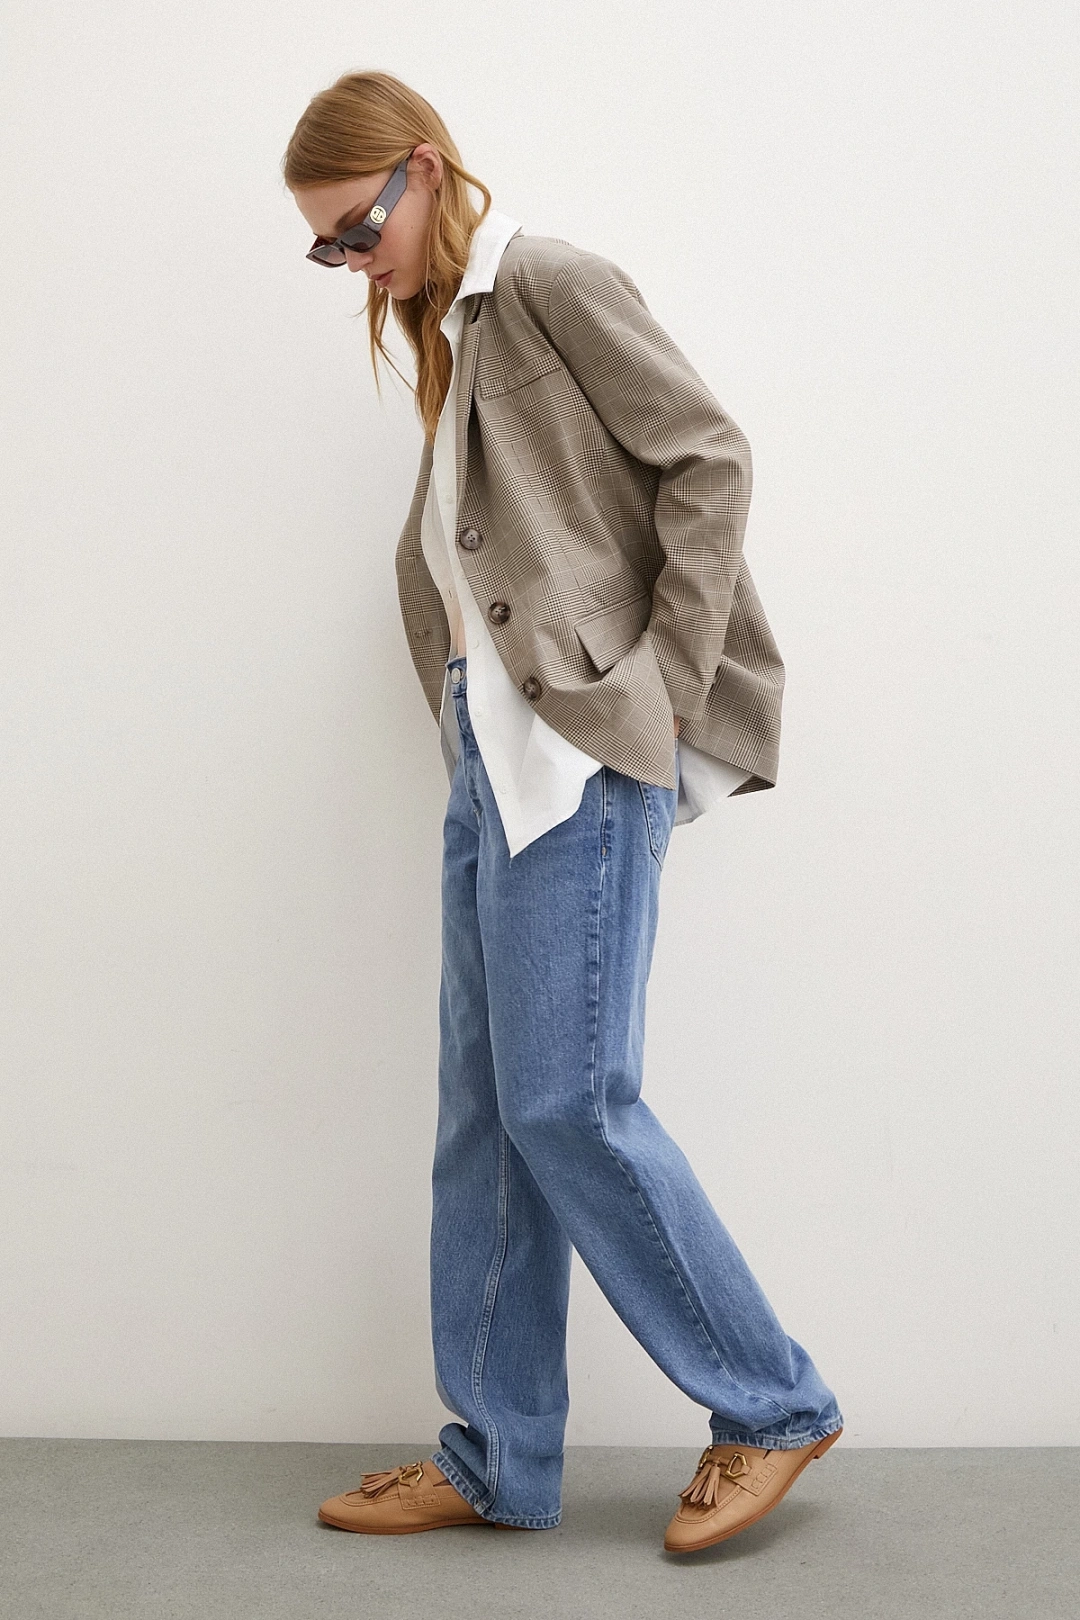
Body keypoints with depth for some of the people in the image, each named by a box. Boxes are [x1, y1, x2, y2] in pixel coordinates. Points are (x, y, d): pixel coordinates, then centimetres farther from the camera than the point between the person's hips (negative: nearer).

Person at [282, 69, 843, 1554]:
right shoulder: (449, 341, 21)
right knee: (488, 1114, 8)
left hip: (584, 747, -9)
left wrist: (669, 686, -13)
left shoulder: (553, 286, -2)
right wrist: (466, 731, 3)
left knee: (567, 1100, -8)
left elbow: (711, 458, -10)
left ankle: (773, 1406, 9)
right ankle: (500, 1459, 18)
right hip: (495, 754, 9)